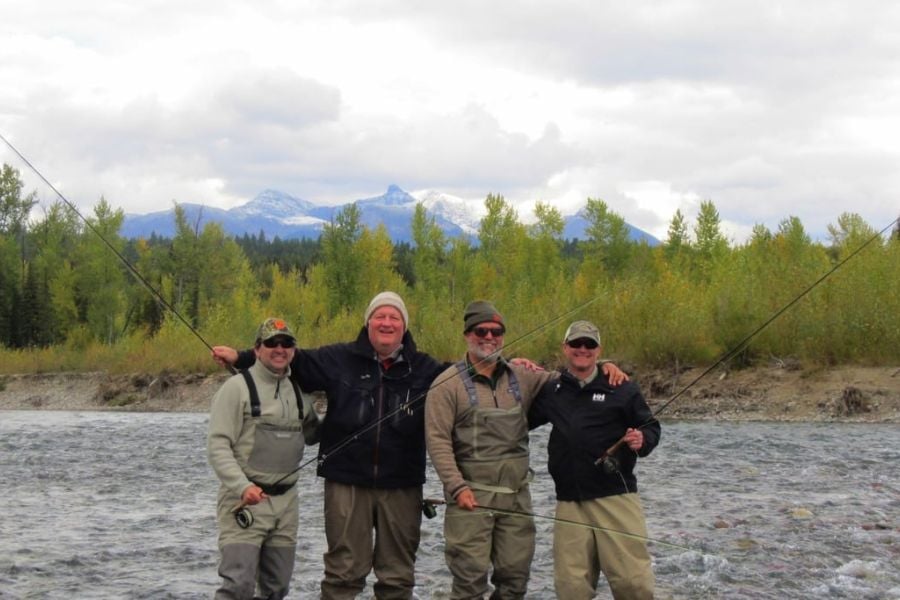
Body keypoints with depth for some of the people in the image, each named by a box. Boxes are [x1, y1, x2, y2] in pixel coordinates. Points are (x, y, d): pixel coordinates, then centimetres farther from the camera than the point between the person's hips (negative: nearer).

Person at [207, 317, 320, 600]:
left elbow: (312, 434, 27)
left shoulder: (298, 392, 13)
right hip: (244, 501, -6)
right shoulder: (237, 387, -5)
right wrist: (242, 486, -25)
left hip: (286, 502, 6)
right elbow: (218, 445, -12)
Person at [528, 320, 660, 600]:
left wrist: (642, 441, -16)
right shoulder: (551, 391, 13)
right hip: (569, 503, 3)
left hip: (616, 496, -3)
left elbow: (650, 427, 7)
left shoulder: (621, 389, 3)